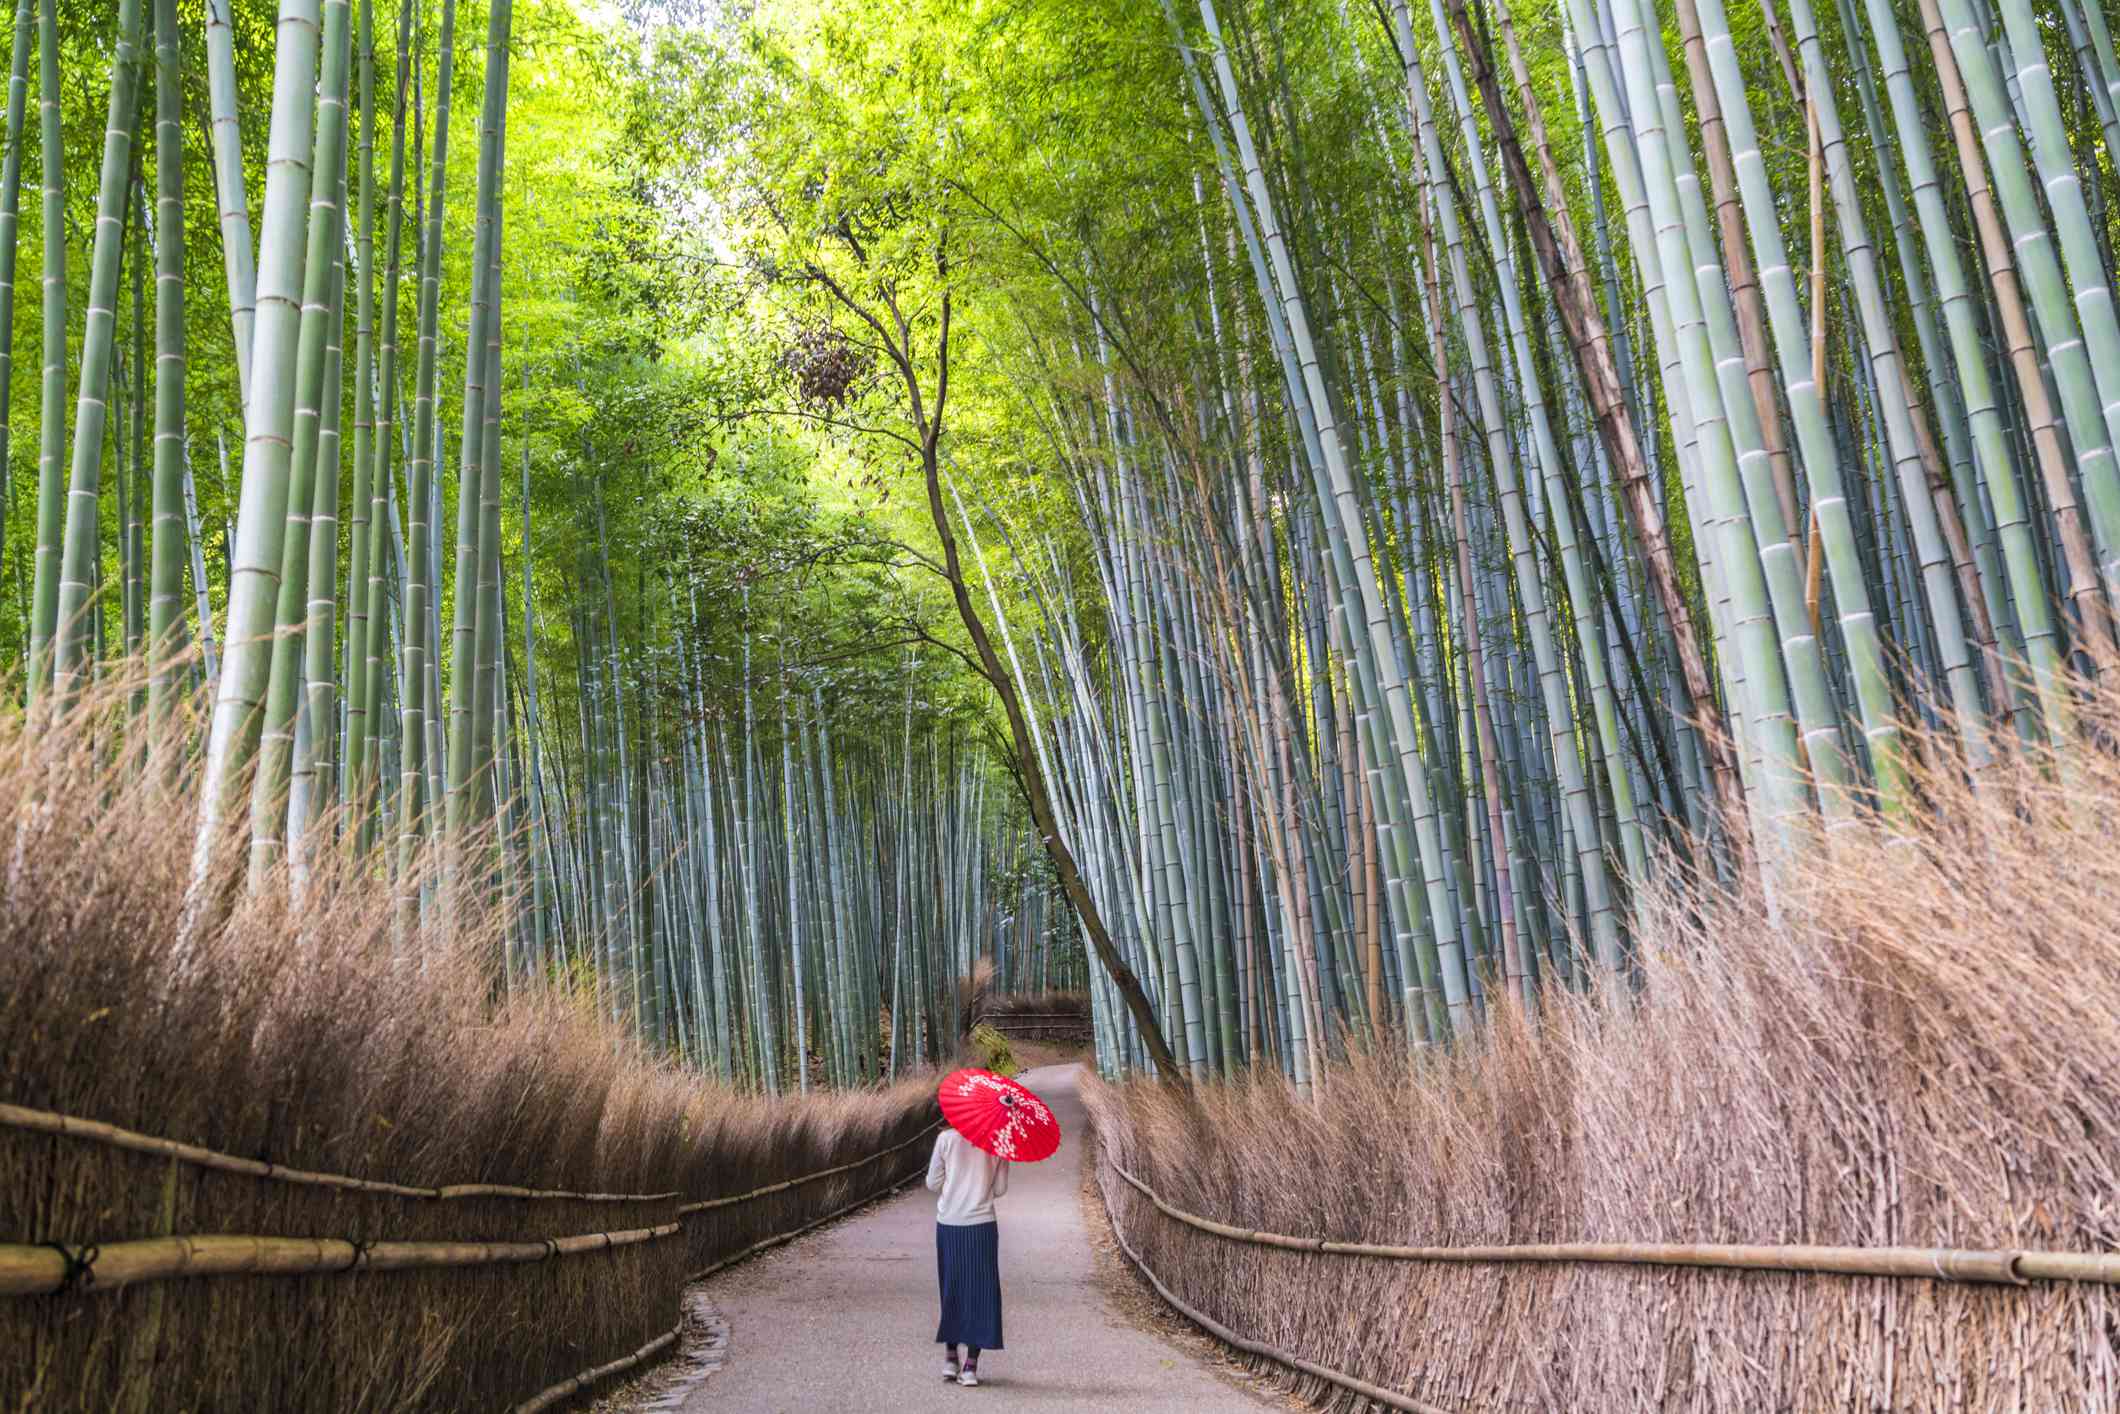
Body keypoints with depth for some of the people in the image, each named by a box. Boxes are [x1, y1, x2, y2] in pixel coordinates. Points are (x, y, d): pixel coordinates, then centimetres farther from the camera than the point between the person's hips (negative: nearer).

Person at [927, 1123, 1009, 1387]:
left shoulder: (947, 1138, -6)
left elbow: (933, 1183, -1)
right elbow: (1000, 1188, 1)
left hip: (949, 1224, 0)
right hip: (982, 1225, 0)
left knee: (951, 1287, 15)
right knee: (980, 1289, 6)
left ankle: (950, 1356, 21)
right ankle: (971, 1364, 3)